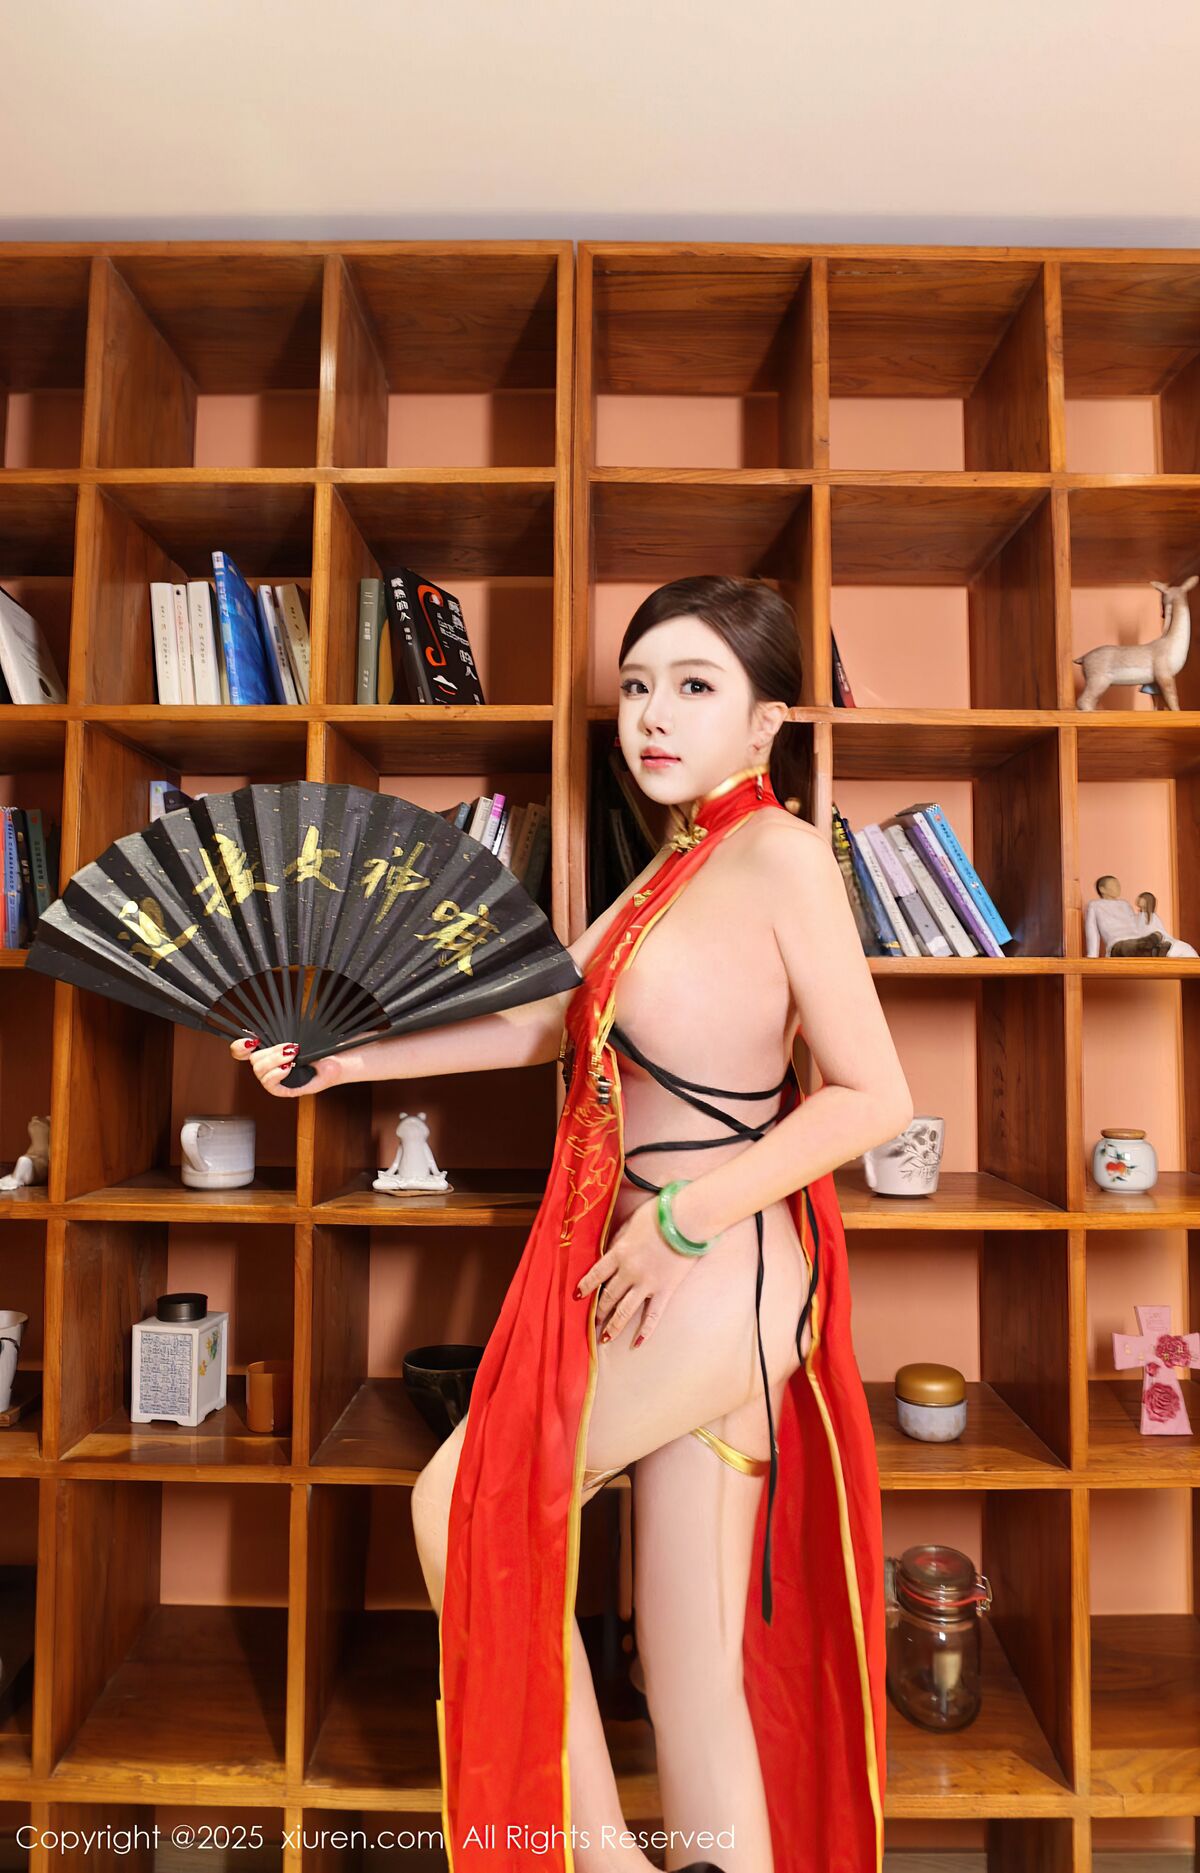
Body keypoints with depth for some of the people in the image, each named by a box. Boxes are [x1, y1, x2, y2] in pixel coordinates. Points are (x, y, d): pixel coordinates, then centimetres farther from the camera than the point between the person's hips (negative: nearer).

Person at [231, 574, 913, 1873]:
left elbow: (876, 1097, -15)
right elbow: (538, 1024, 15)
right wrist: (339, 1060, 13)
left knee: (460, 1507, 8)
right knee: (697, 1675, 14)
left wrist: (683, 1216, -17)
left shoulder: (782, 853, -11)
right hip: (685, 1291, 7)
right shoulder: (669, 872, 14)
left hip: (715, 1276, -7)